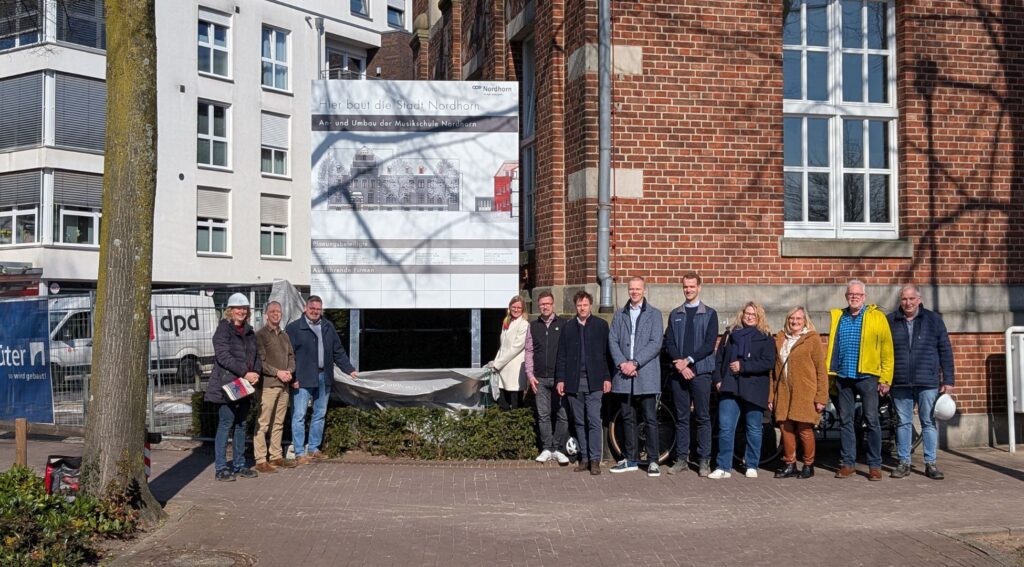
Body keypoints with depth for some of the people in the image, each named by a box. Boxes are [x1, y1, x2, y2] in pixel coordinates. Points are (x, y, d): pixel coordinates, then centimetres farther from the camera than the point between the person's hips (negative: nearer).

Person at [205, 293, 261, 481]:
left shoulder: (249, 331, 16)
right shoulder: (223, 329, -7)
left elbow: (256, 354, 17)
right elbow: (223, 356, -17)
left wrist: (256, 373, -3)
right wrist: (245, 373, -19)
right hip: (227, 385, -7)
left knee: (241, 425, 11)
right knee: (225, 424, -5)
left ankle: (239, 465, 19)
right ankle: (220, 468, 0)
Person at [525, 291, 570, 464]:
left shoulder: (563, 325, 2)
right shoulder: (533, 326, 10)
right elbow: (529, 351, 11)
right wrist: (530, 375, 3)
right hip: (540, 379, 2)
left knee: (563, 414, -2)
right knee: (543, 415, 5)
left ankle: (557, 449, 7)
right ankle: (546, 449, 12)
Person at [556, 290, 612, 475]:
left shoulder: (601, 325, 4)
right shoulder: (568, 327, 10)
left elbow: (606, 353, 1)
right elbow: (561, 355, 9)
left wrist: (607, 378, -4)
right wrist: (560, 379, 2)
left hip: (594, 381, -3)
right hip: (574, 382, 3)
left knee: (594, 421, -7)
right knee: (580, 422, 7)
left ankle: (595, 460, -3)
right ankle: (584, 458, 13)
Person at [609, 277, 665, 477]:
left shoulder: (654, 314, 4)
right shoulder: (619, 316, 14)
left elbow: (655, 343, -6)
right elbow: (612, 341, 6)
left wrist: (635, 363, -14)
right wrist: (622, 363, -10)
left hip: (646, 374, -3)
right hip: (624, 375, 3)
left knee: (650, 419, -2)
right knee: (628, 418, 9)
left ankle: (653, 461, 2)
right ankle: (630, 459, 17)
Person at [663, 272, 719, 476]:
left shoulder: (709, 314, 5)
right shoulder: (675, 314, 13)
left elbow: (710, 343, -5)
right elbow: (669, 343, 6)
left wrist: (688, 360, -13)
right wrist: (680, 364, -9)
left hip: (700, 371, -2)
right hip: (678, 372, 3)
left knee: (703, 417, -1)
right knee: (681, 418, 6)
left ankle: (704, 461, 3)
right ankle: (681, 459, 11)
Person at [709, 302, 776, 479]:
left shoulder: (765, 338, 3)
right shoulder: (730, 334, 14)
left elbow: (769, 363, -10)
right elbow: (719, 359, 15)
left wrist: (742, 366, -13)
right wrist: (718, 380, 2)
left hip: (754, 390, -2)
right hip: (730, 388, 2)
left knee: (754, 429, 6)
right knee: (725, 428, -5)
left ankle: (751, 466, 19)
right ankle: (723, 467, -1)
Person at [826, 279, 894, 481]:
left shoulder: (877, 317, 1)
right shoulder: (837, 317, 11)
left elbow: (887, 350, -2)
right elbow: (831, 348, 13)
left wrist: (885, 379, -7)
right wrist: (830, 374, 5)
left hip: (867, 376, -4)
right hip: (843, 377, 4)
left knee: (872, 420, -1)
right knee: (845, 421, 8)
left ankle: (875, 465, 7)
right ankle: (848, 463, 15)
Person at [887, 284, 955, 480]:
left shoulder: (933, 320, 5)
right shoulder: (890, 321, 7)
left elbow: (945, 351, 5)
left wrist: (948, 380, 1)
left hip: (928, 382, -1)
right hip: (900, 383, 1)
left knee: (929, 423, 3)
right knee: (903, 423, 7)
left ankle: (930, 463, 10)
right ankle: (904, 462, 14)